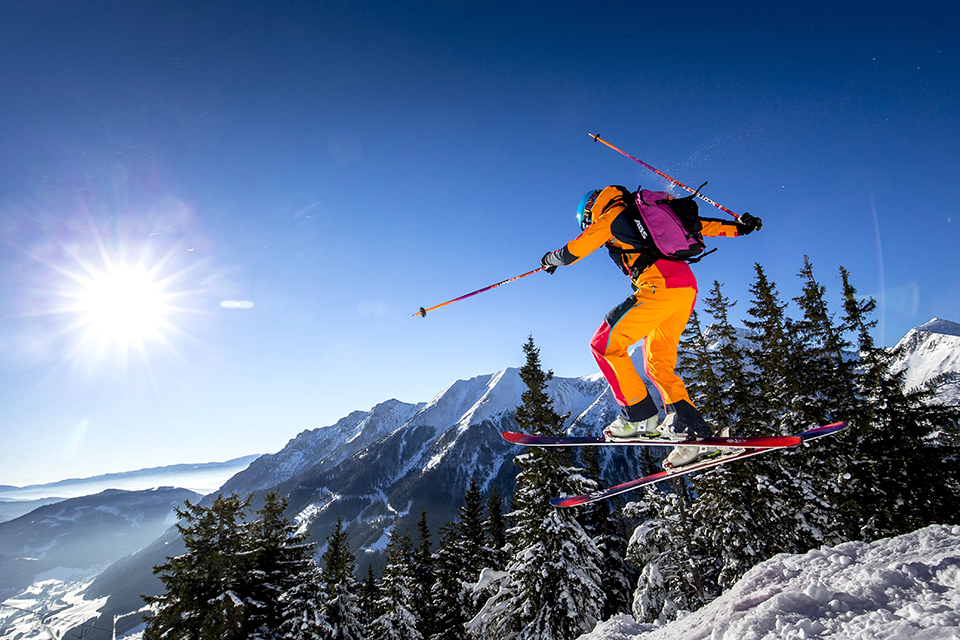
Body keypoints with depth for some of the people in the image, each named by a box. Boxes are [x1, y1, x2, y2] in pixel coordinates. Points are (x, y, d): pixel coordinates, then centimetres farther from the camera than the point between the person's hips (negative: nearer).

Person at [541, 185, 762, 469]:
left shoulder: (611, 216, 9)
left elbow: (572, 252, 8)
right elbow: (697, 224, 34)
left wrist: (550, 259, 29)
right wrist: (738, 227, 42)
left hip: (660, 285, -9)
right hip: (687, 287, 9)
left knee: (605, 344, -5)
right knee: (658, 363, 12)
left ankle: (639, 417, -6)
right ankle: (693, 430, 4)